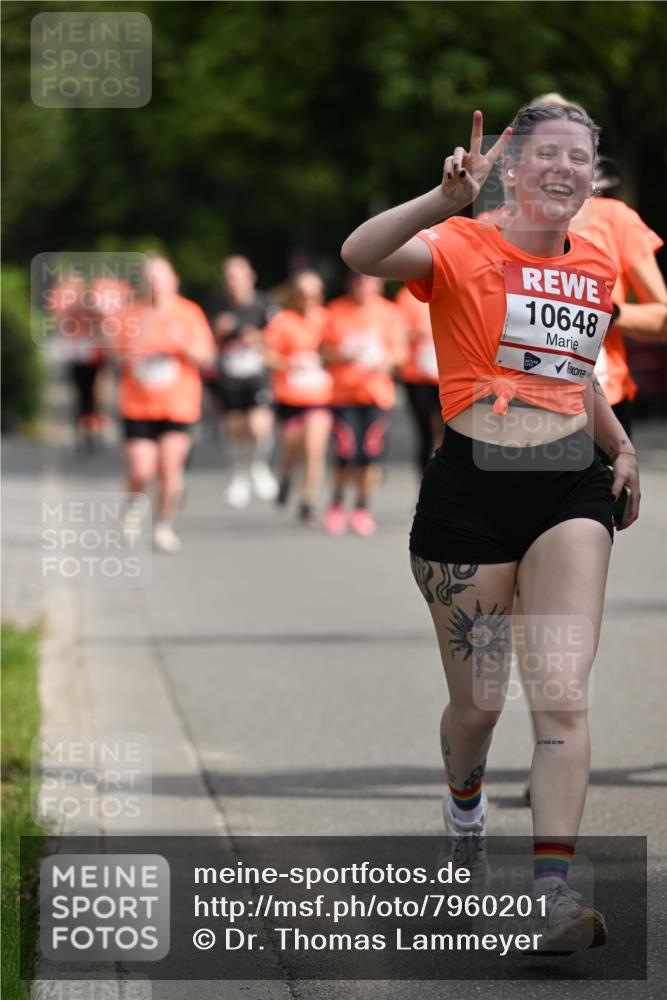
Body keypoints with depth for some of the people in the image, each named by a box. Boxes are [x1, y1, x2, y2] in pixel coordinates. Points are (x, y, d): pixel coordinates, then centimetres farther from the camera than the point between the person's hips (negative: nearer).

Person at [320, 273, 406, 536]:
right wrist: (342, 355, -14)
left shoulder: (388, 312, 5)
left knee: (371, 453, -7)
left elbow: (399, 349, 7)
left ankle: (362, 509, 10)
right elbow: (323, 350, 5)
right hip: (343, 393, -1)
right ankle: (337, 504, 15)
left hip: (377, 393, 1)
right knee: (347, 452, -10)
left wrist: (386, 361, -14)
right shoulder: (335, 311, 3)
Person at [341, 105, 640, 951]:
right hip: (471, 490, -3)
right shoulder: (463, 249, -6)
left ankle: (554, 887, -17)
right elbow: (359, 255, -28)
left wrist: (621, 446, 20)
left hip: (570, 487, 3)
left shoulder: (598, 269, 11)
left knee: (563, 696, -13)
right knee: (478, 703, 8)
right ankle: (464, 801, 42)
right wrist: (447, 200, -42)